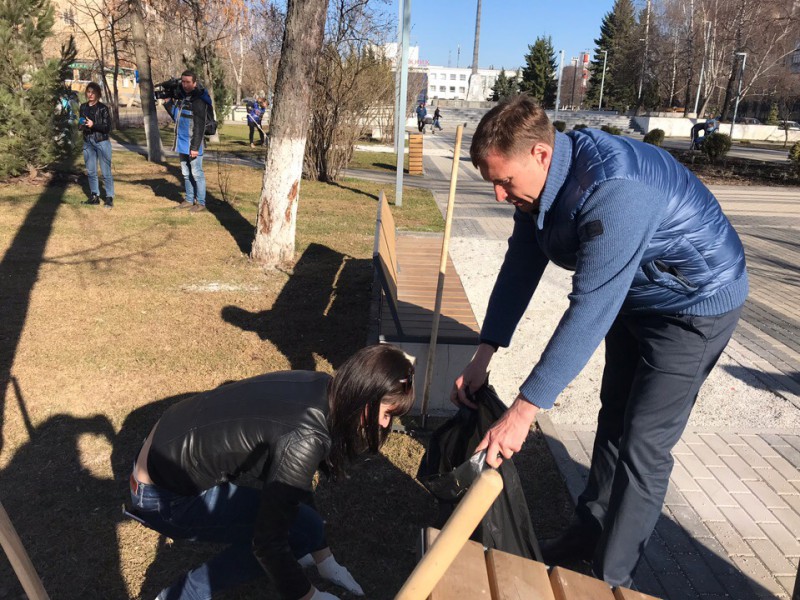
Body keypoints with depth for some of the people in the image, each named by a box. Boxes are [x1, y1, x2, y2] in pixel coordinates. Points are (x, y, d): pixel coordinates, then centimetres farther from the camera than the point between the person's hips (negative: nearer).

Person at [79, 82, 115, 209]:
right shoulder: (83, 107, 9)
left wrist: (93, 125, -22)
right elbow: (80, 124, 19)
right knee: (91, 171, 9)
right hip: (88, 143, 5)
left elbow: (108, 127, -9)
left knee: (106, 172, -3)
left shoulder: (103, 108, -6)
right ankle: (94, 196, 18)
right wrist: (81, 125, -4)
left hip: (102, 142, -5)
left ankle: (109, 198, 2)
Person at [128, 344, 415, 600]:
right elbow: (267, 542, -24)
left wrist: (325, 561, 13)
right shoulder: (306, 437, -31)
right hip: (163, 496, -8)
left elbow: (297, 482, 7)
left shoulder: (320, 387, -5)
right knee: (303, 529, -11)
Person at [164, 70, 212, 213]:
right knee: (186, 174, 15)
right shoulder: (180, 97, 10)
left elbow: (199, 126, -18)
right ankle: (189, 200, 25)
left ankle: (201, 203, 6)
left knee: (196, 174, -2)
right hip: (182, 143, 8)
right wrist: (168, 103, 5)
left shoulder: (199, 101, -15)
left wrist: (195, 147, -21)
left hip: (192, 144, -8)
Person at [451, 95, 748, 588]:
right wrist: (483, 357, -8)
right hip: (634, 296, 8)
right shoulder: (539, 179, -11)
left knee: (642, 444, -6)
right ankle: (591, 530, 34)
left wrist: (524, 410, -38)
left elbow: (591, 310, -40)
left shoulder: (613, 190, -38)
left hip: (696, 302, -8)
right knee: (613, 420, 17)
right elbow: (520, 268, -5)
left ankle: (610, 578, 11)